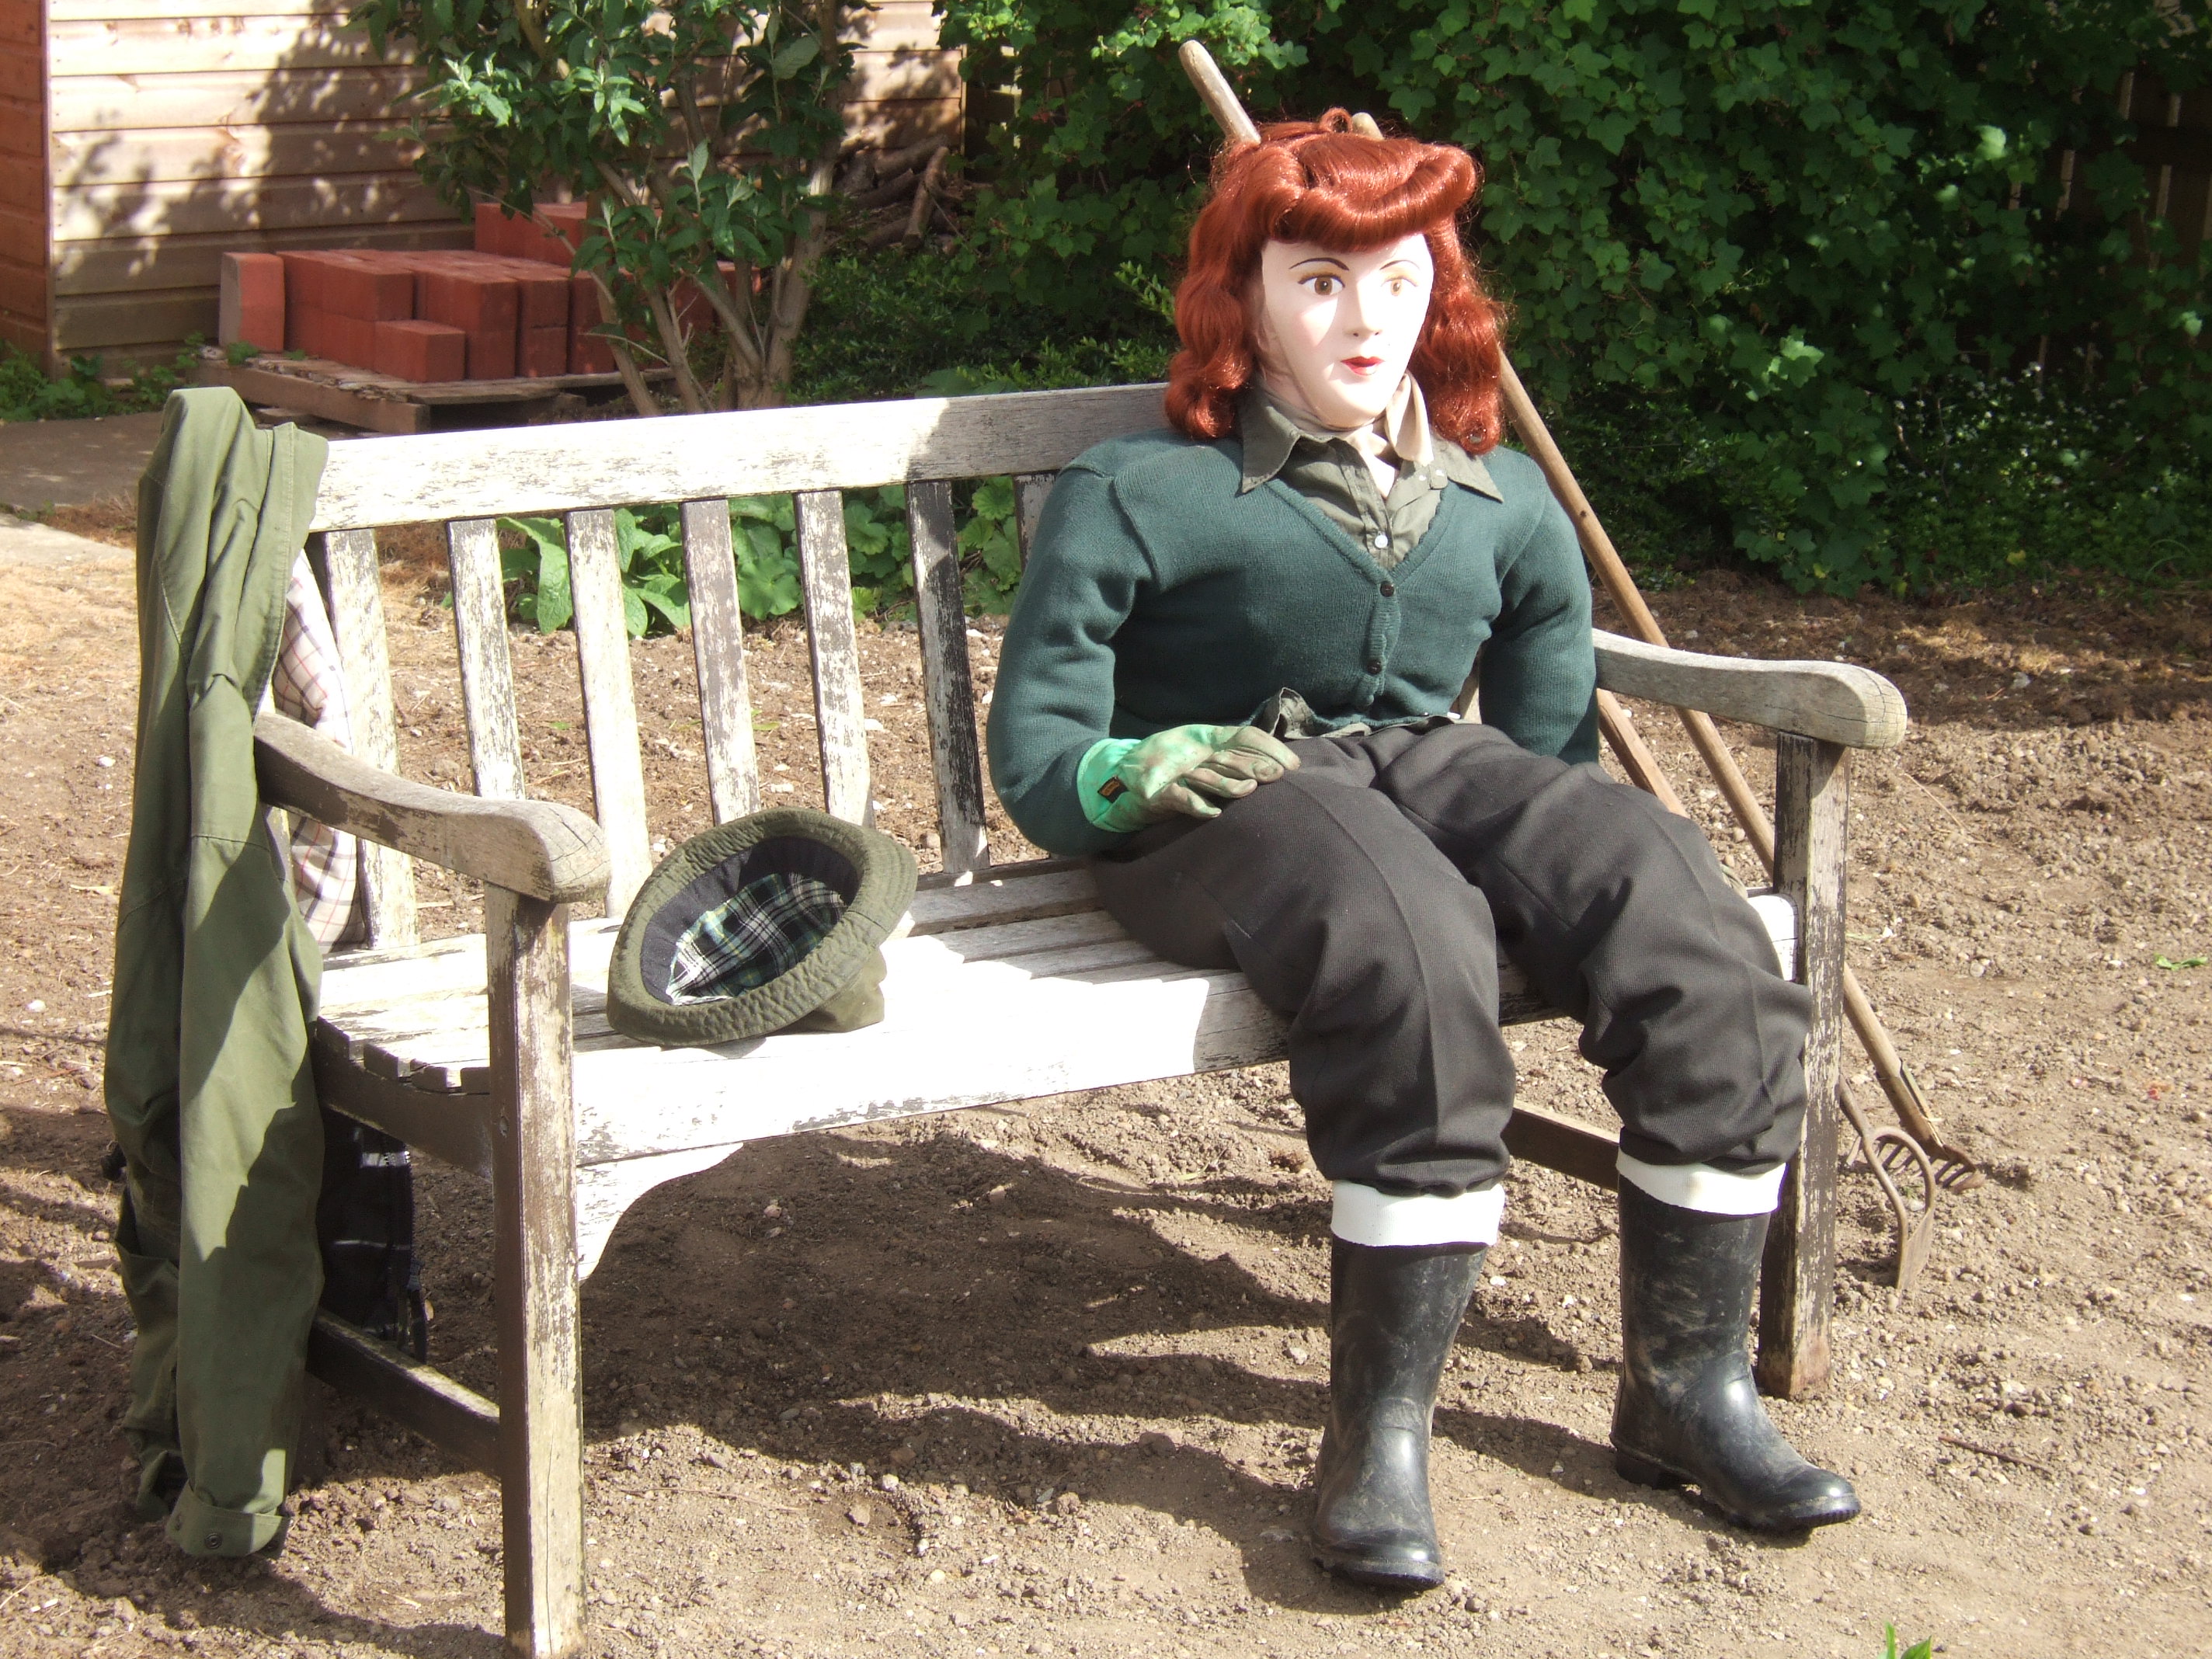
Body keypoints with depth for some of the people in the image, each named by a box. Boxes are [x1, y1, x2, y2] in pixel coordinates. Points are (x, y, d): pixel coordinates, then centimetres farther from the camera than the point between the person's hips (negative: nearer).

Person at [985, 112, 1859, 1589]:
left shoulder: (1503, 505, 18)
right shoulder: (1136, 495, 4)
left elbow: (1556, 732, 22)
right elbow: (1033, 750, 0)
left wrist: (1584, 862, 0)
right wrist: (1133, 775, -22)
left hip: (1434, 768, 5)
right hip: (1231, 803, -4)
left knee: (1691, 926, -26)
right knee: (1417, 951, -39)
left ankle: (1688, 1388, -15)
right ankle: (1381, 1437, -31)